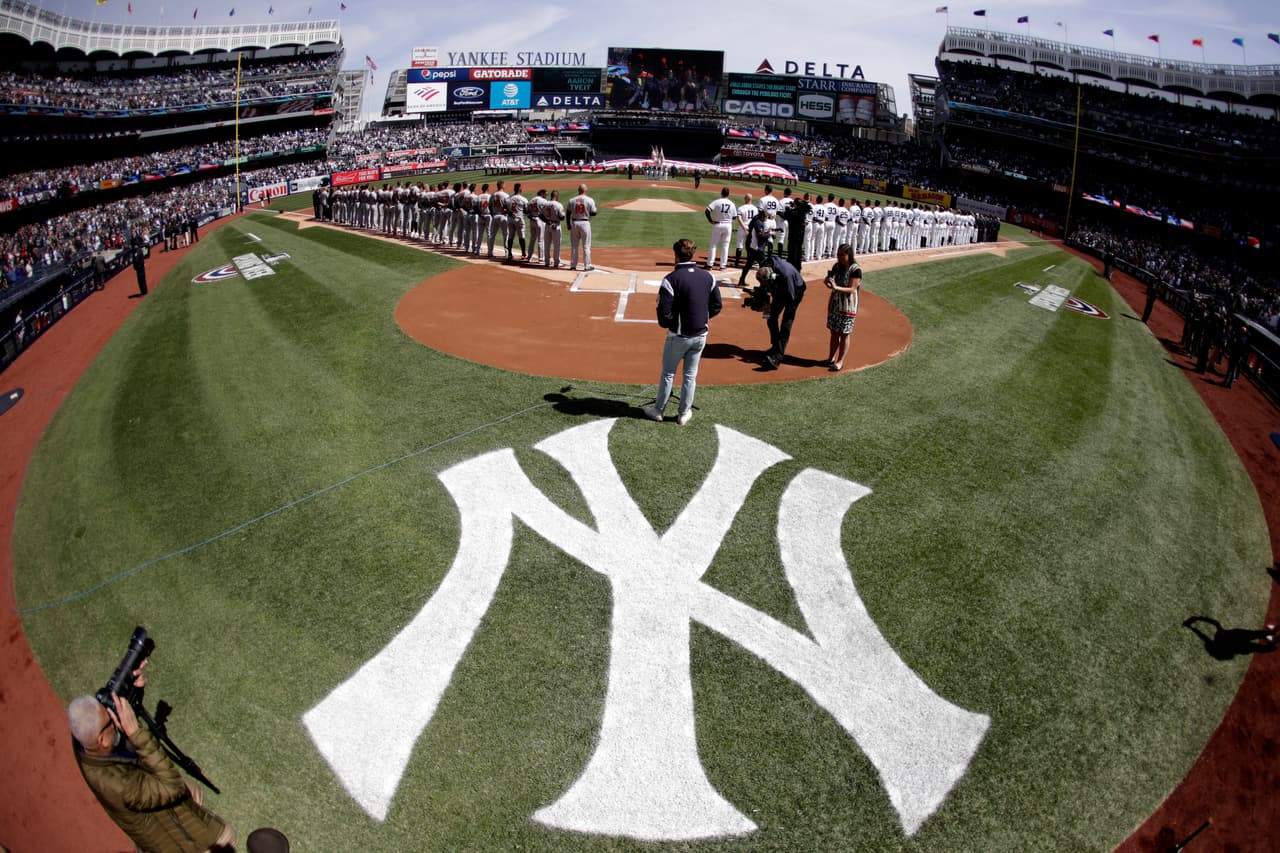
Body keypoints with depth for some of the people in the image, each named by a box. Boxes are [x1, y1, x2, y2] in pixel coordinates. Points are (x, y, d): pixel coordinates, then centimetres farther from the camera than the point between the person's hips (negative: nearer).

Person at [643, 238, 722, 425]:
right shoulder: (708, 277, -2)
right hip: (700, 335, 4)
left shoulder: (671, 279, -18)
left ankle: (658, 410, 25)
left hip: (678, 336, -4)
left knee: (668, 374, 13)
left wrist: (666, 324, 1)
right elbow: (717, 306, 5)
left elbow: (664, 313, -19)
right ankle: (684, 413, 24)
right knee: (690, 375, 15)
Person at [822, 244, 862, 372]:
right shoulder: (837, 266, 5)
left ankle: (840, 361, 6)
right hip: (834, 304, 6)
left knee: (844, 334, 1)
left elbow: (852, 289, -20)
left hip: (848, 306, -6)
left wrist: (836, 287, -32)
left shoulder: (856, 270, -15)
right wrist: (828, 282, -12)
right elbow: (830, 280, 12)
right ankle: (831, 358, 22)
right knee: (834, 332, 12)